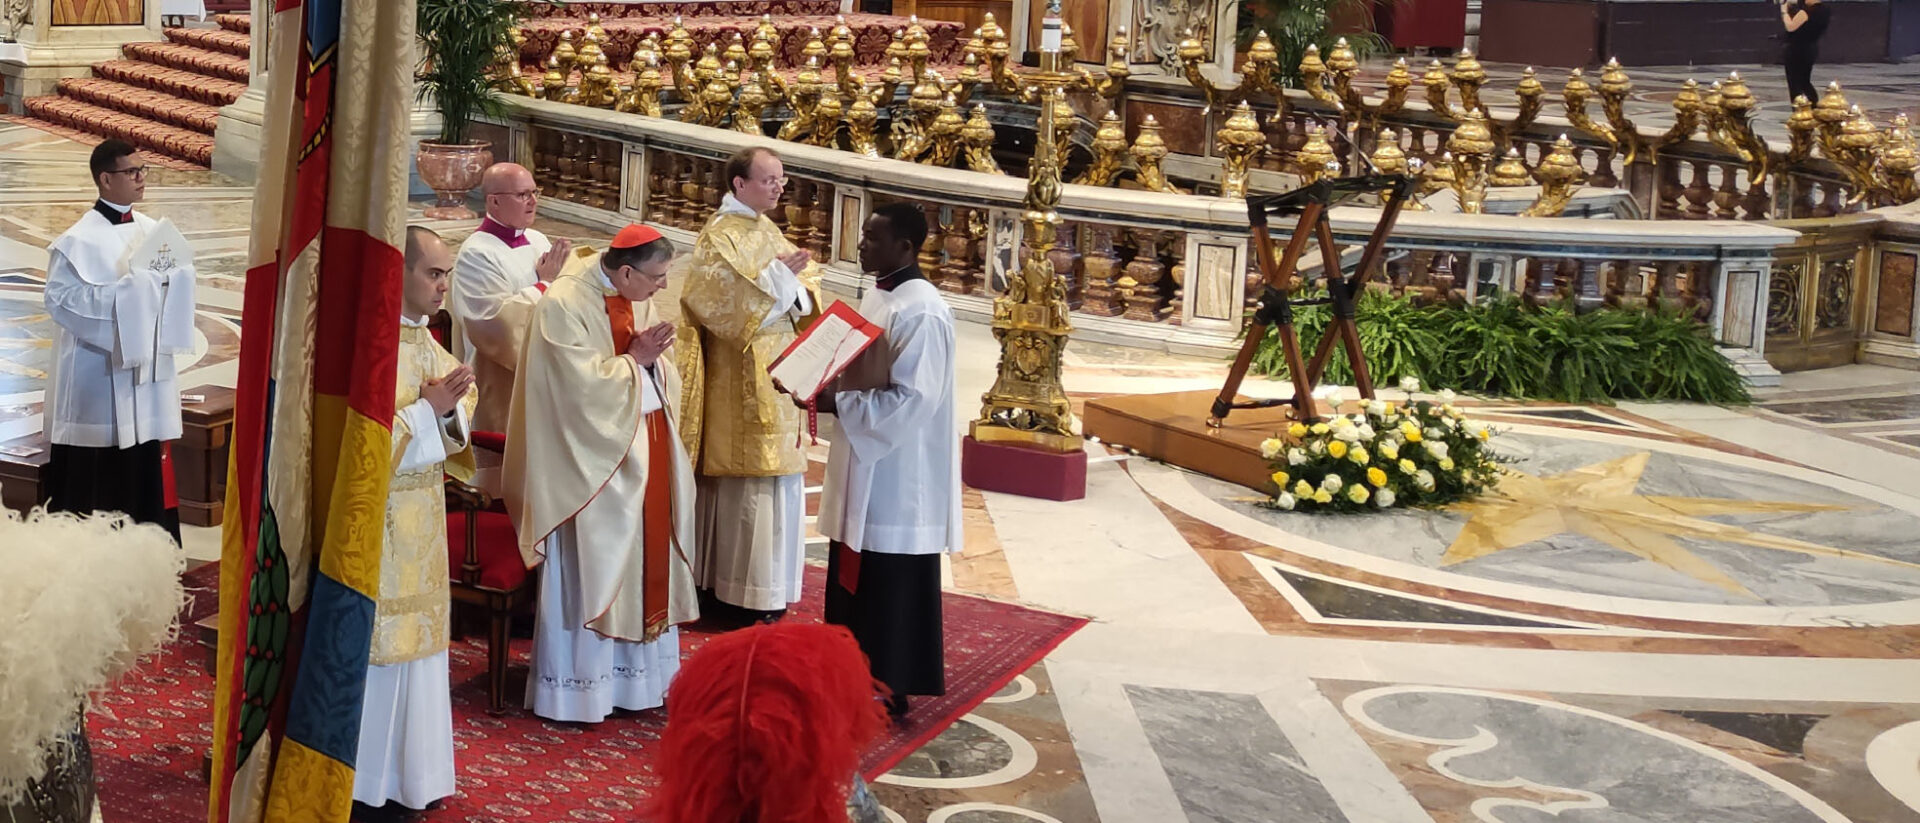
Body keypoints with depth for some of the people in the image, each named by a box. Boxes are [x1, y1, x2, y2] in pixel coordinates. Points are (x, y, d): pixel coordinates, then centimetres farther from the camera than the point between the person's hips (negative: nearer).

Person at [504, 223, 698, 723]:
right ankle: (575, 691, 6)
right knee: (589, 573, -3)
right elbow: (579, 383, -19)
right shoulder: (565, 304, -14)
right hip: (596, 454, -7)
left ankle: (637, 677, 17)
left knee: (647, 564, 8)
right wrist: (634, 358, -15)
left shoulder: (640, 302, 9)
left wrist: (654, 356, -7)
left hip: (648, 444, 7)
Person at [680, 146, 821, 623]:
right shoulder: (719, 237, -10)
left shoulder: (767, 230, 15)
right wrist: (777, 276, -21)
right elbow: (722, 301, -21)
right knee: (749, 477, -6)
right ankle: (740, 591, 2)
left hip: (777, 374, 8)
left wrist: (796, 286, -9)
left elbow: (803, 292, 13)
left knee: (780, 472, 11)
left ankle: (770, 586, 19)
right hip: (742, 381, -8)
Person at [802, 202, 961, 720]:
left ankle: (886, 693, 13)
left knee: (889, 590, 1)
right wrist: (826, 388, 1)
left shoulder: (920, 312, -20)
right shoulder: (879, 297, 10)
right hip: (865, 467, 10)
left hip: (898, 475, -10)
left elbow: (912, 400, -24)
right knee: (855, 582, 17)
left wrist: (836, 403, -22)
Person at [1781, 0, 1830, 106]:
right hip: (1811, 49, 9)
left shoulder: (1807, 11, -22)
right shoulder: (1822, 10, 6)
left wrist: (1784, 11, -11)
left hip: (1797, 50, -9)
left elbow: (1790, 27, -22)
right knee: (1805, 82, 20)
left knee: (1794, 85, -1)